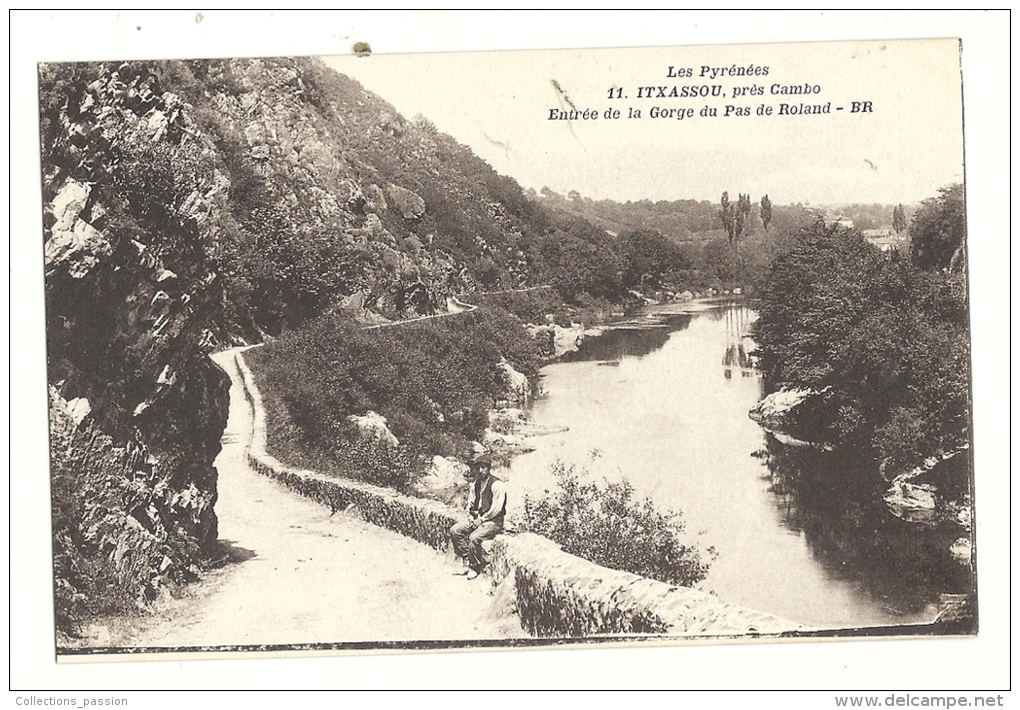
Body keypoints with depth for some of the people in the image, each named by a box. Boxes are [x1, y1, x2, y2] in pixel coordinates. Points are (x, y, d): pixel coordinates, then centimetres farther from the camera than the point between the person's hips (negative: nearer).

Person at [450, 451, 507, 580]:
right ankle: (467, 562, -1)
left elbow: (496, 509, -18)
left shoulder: (497, 484, -14)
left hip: (493, 521, -8)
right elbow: (471, 502, 18)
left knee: (474, 538, -30)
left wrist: (481, 519, -16)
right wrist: (471, 516, -1)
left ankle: (475, 567, -7)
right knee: (454, 531, -6)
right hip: (477, 518, 8)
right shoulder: (476, 483, 11)